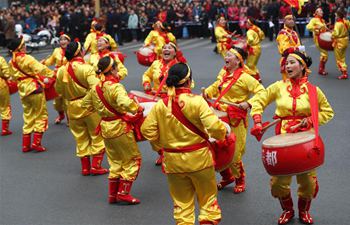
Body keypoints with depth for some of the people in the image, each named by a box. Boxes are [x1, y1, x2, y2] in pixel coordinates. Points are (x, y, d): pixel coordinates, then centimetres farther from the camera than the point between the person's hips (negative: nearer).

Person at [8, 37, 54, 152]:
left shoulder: (12, 62, 7)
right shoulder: (27, 58, -15)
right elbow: (41, 69, -22)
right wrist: (53, 74, -12)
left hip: (23, 91, 7)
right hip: (34, 88, -7)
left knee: (28, 117, 15)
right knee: (41, 115, 3)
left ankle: (26, 145, 15)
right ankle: (36, 143, -1)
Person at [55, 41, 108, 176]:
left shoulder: (61, 70, -1)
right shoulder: (86, 68, -17)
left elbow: (59, 91, 9)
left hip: (72, 108, 5)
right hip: (89, 106, -5)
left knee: (81, 138, 16)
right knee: (97, 136, 9)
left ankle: (85, 167, 21)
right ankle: (96, 166, 9)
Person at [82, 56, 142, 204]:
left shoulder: (95, 88, 3)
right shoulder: (116, 87, -20)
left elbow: (85, 103, 18)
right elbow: (125, 103, -38)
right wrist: (138, 108, -21)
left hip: (105, 127, 7)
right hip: (120, 127, -7)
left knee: (115, 161, 20)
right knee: (133, 159, 8)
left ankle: (112, 195, 23)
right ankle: (123, 193, 5)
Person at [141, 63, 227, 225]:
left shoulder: (160, 105, -7)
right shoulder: (197, 101, -17)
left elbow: (147, 131, -4)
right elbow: (214, 127, -23)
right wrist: (222, 134, -2)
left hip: (173, 161, 3)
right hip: (198, 158, -3)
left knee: (181, 201, 17)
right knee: (207, 196, 16)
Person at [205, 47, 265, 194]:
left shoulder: (244, 77, -14)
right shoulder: (223, 74, 9)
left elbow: (261, 92, -17)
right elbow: (215, 87, 27)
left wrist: (248, 103, -27)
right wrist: (207, 92, 8)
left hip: (236, 120, -7)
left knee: (234, 153, 0)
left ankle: (240, 181, 24)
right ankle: (227, 176, 33)